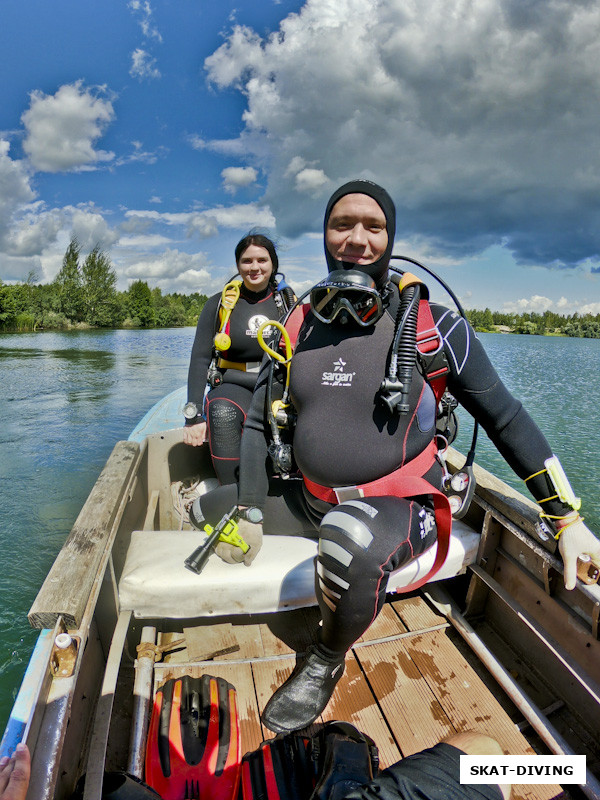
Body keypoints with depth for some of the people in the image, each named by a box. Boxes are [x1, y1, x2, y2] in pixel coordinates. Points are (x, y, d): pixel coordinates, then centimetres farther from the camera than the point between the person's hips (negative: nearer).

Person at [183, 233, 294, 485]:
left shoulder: (288, 301, 11)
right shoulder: (219, 304, 7)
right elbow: (200, 359, 2)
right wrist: (194, 415, -9)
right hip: (234, 386, -1)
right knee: (222, 413, -36)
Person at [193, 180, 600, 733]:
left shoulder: (432, 327, -11)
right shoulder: (298, 328, 0)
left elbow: (506, 418, -4)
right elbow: (259, 422, 5)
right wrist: (249, 515, -4)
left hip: (400, 508, -4)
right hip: (309, 500, 5)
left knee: (351, 539, -38)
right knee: (205, 511, 7)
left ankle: (327, 662, -3)